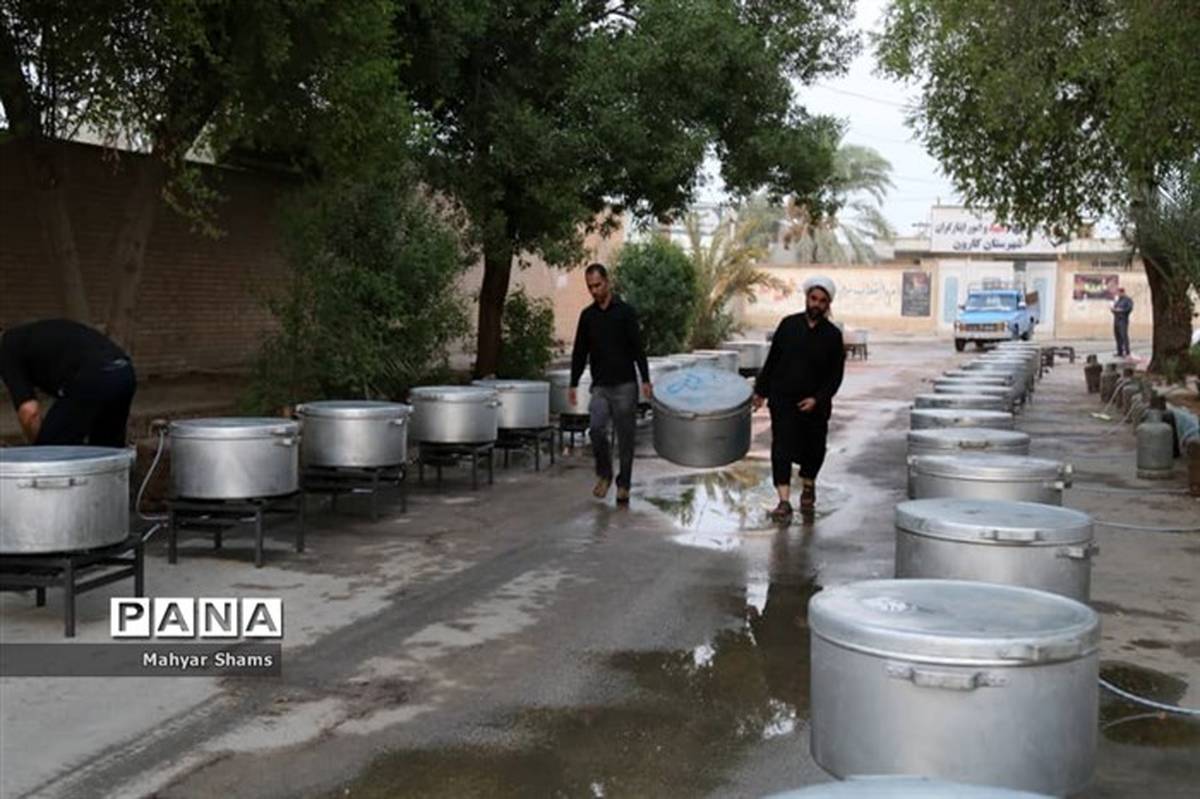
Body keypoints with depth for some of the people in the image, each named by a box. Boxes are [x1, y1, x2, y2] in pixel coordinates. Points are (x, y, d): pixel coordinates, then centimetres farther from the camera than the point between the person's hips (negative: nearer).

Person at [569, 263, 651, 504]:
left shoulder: (625, 311, -4)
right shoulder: (587, 315, 8)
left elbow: (638, 348, -7)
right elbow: (579, 352, 12)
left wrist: (645, 380, -13)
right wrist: (573, 384, 10)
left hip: (625, 385, -3)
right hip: (600, 387, 3)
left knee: (625, 436, 2)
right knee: (596, 428, -18)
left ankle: (623, 484, 15)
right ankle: (604, 474, 2)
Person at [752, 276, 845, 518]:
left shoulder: (833, 335, -2)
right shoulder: (789, 325, 0)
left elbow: (836, 375, -2)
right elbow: (772, 360, 7)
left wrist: (817, 399, -13)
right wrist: (761, 390, 7)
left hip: (814, 405, 1)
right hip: (783, 400, -1)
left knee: (813, 449, 14)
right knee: (781, 449, -10)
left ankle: (808, 488, 39)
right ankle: (784, 501, -10)